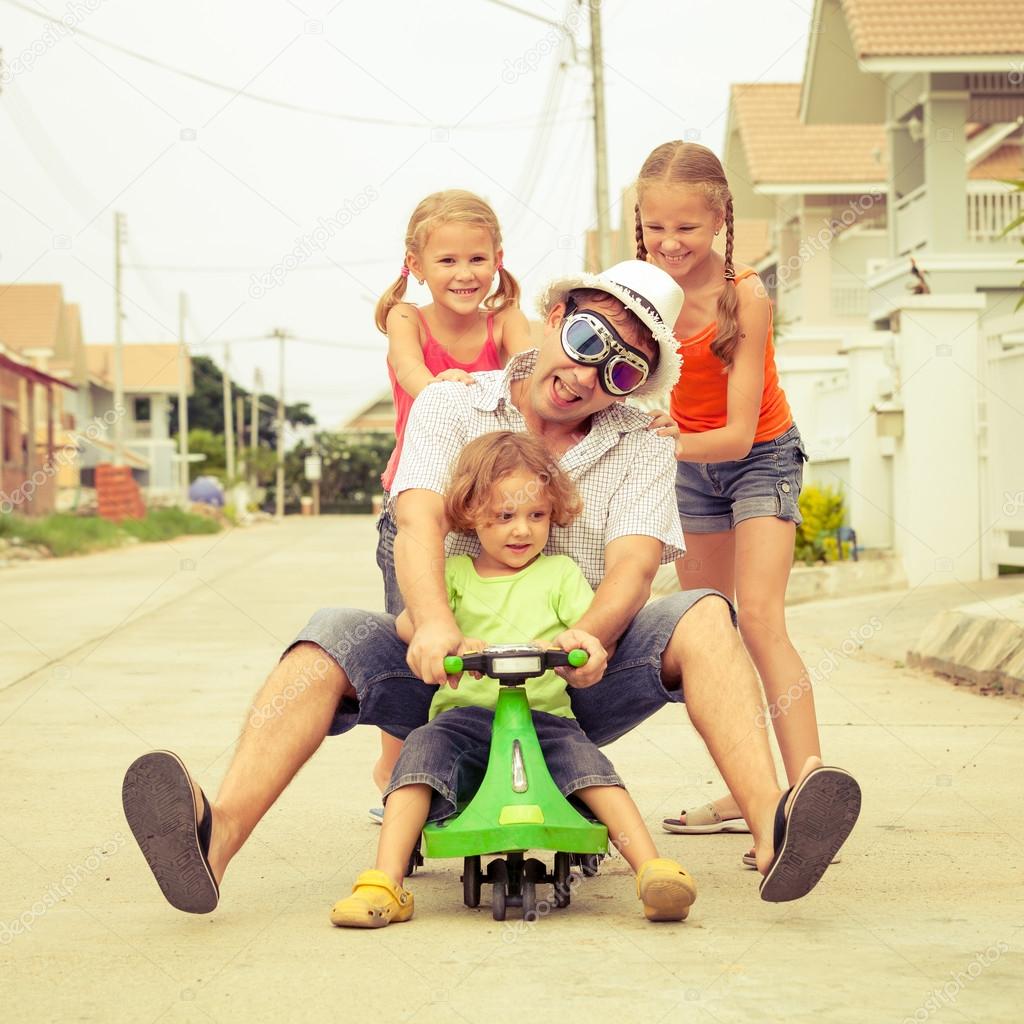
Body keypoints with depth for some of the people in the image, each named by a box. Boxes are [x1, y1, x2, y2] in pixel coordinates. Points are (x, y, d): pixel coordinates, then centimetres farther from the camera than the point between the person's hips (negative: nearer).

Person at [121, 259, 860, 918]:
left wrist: (589, 638, -36)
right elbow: (419, 522, -15)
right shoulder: (451, 409, 3)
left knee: (703, 619, -23)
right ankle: (215, 837, -48)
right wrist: (434, 627, -36)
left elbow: (633, 563, -12)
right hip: (452, 675, 0)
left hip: (572, 685, 0)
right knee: (333, 637, -27)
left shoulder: (642, 447, 5)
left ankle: (773, 834, -42)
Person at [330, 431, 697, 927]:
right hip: (465, 713, 1)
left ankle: (653, 869, -36)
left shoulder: (560, 573, 16)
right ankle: (385, 882, -33)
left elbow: (593, 635, 3)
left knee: (582, 755, -29)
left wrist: (578, 639, -23)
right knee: (423, 747, -28)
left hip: (545, 715, 0)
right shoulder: (456, 573, 16)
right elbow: (408, 620, -2)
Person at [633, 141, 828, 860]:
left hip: (759, 456, -6)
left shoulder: (745, 297, -28)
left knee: (760, 620, -20)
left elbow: (739, 434, -30)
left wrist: (680, 442, -45)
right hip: (693, 466, 6)